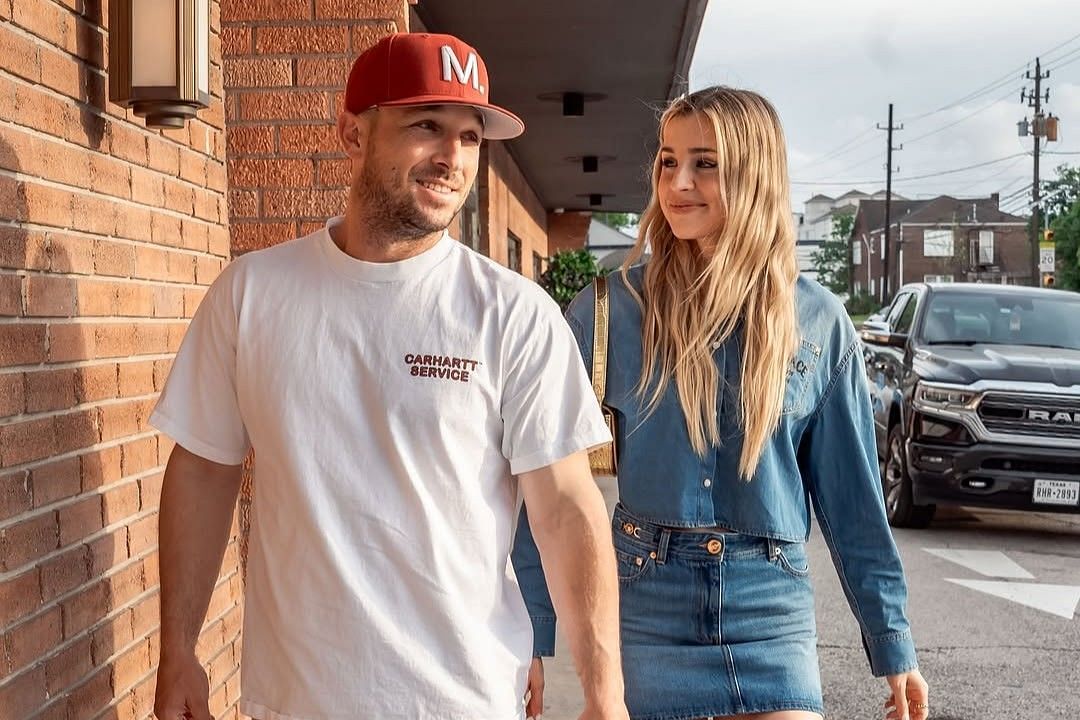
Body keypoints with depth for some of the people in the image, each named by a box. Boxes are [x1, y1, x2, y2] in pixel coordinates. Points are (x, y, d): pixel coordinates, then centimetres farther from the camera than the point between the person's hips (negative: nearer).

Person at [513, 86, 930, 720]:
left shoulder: (819, 322, 0)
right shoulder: (609, 310, -5)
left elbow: (851, 492, 5)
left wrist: (893, 646, 7)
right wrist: (531, 632, -4)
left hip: (774, 614, 1)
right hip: (645, 608, -1)